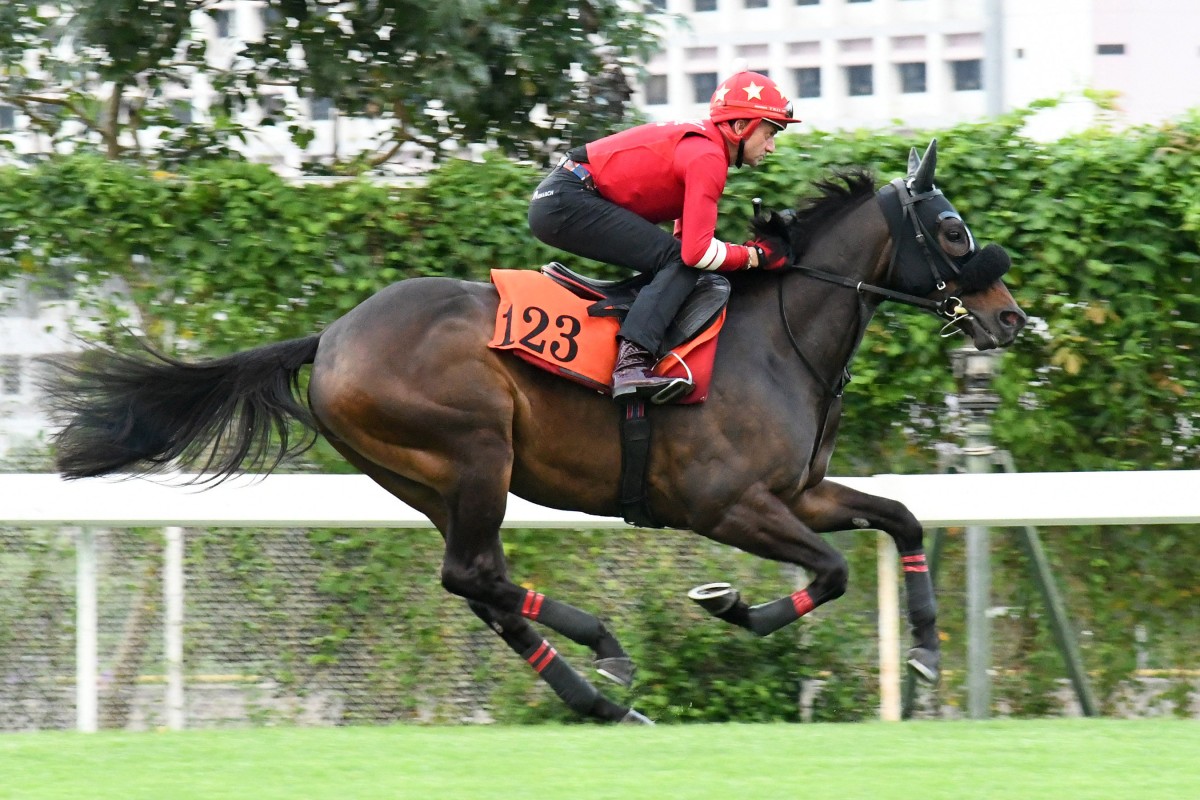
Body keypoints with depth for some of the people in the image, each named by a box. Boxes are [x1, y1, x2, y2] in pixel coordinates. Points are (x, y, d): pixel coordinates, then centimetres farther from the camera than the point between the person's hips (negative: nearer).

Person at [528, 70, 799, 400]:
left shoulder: (700, 142, 16)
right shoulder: (708, 158, -15)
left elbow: (687, 238, 20)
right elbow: (697, 251, -22)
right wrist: (755, 255, -8)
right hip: (566, 202, -11)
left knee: (675, 266, 17)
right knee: (678, 262, -17)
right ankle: (631, 361, -32)